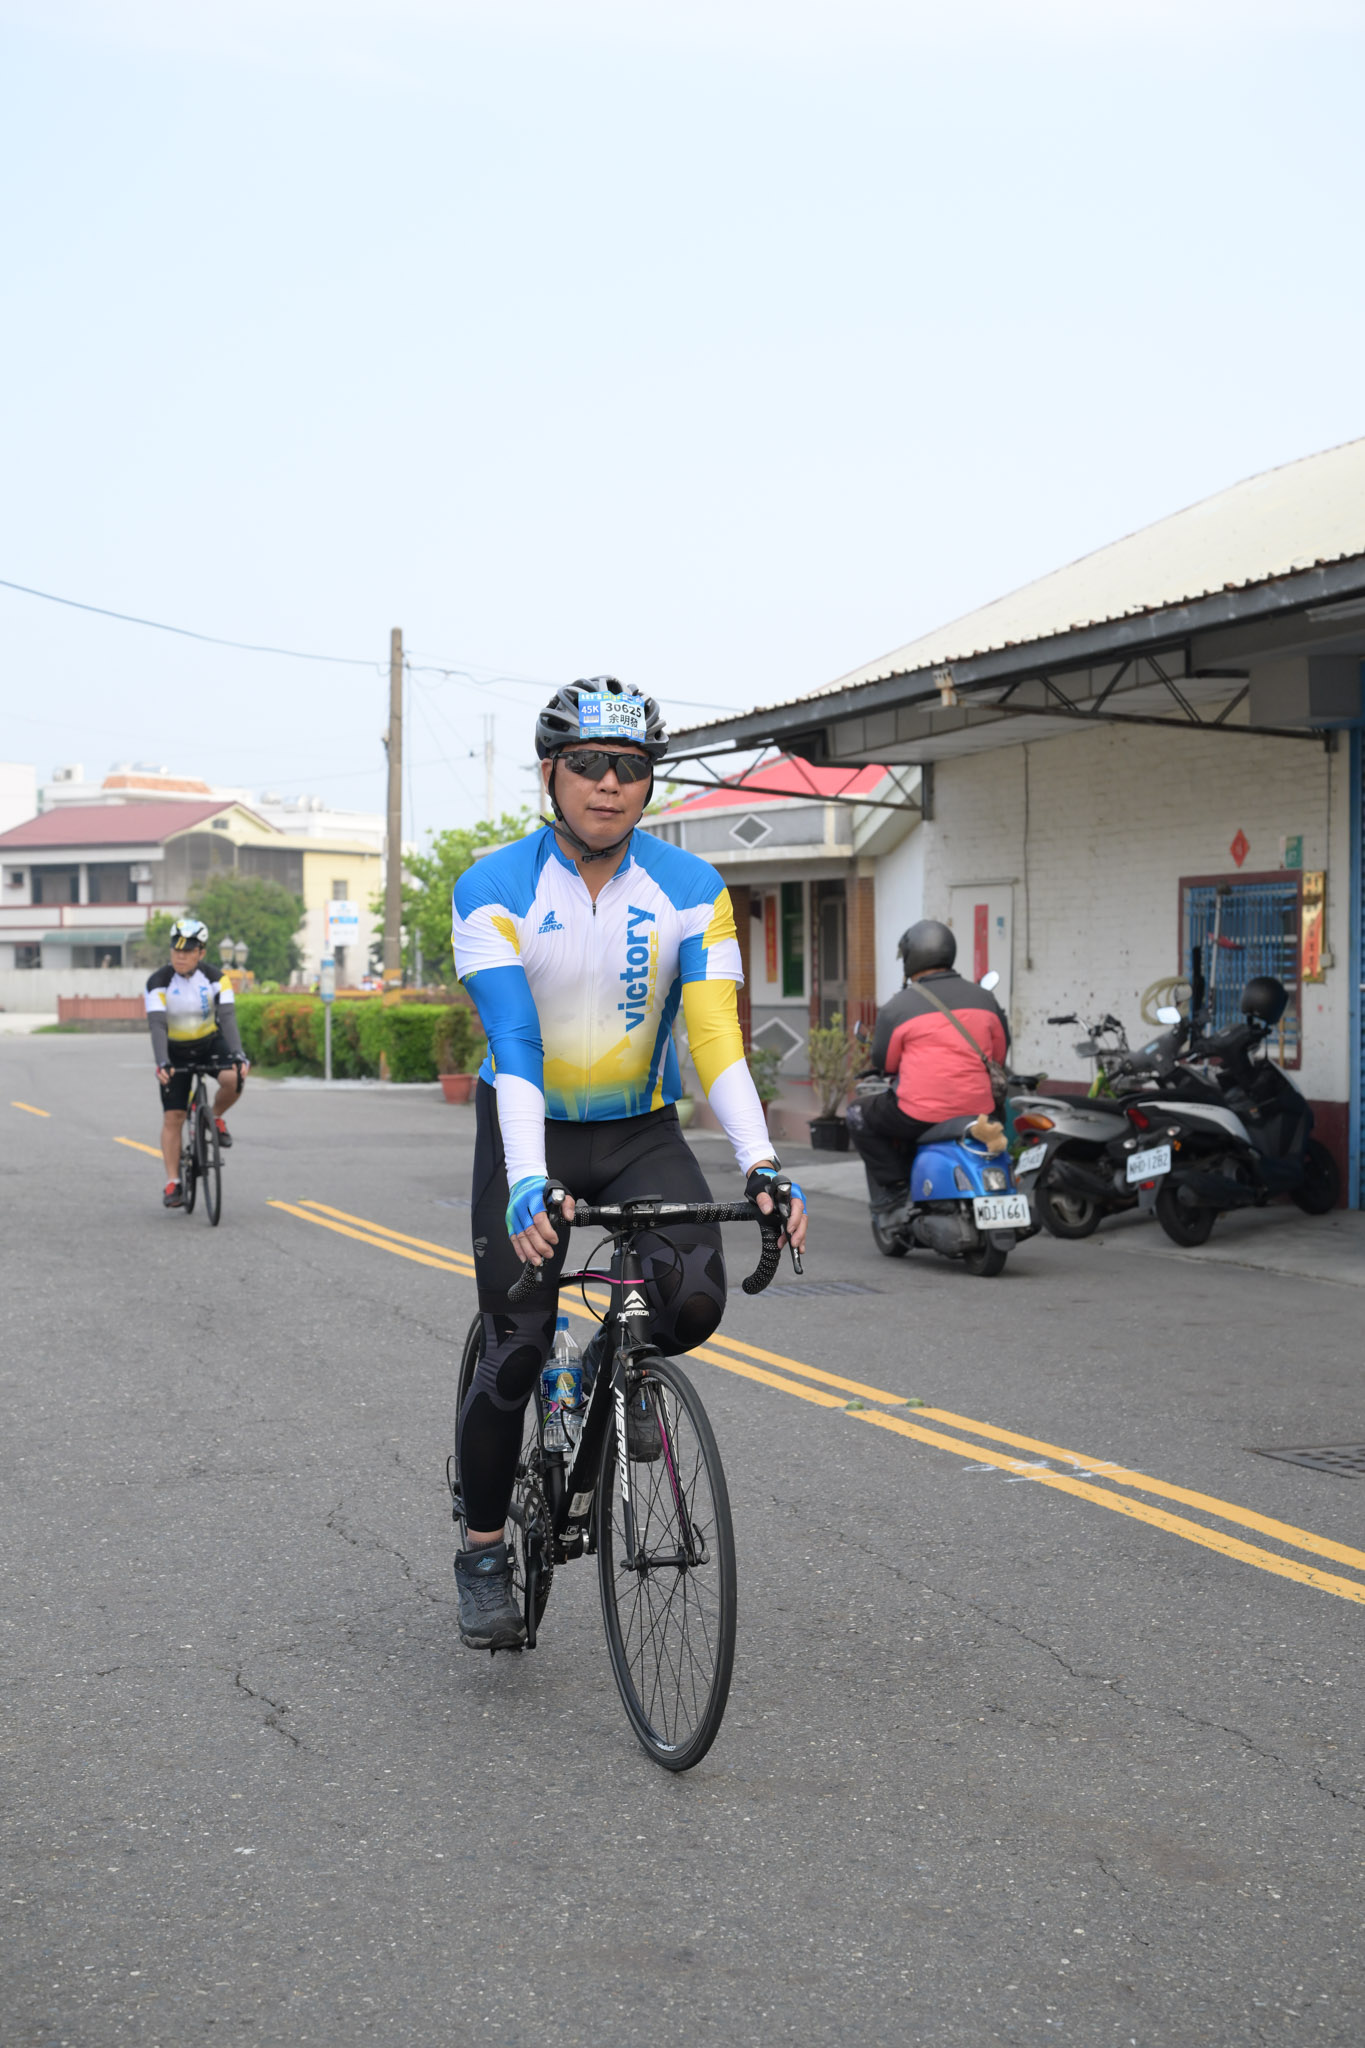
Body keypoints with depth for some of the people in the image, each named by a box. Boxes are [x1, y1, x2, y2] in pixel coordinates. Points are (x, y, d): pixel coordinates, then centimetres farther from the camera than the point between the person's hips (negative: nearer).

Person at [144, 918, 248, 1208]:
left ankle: (215, 1117, 0)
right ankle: (172, 1183, 1)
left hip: (210, 1042, 0)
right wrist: (162, 1063, -42)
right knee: (173, 1117, -5)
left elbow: (227, 1017, -26)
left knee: (233, 1079, -31)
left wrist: (237, 1053, -41)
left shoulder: (215, 978, -16)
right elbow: (157, 1025, -28)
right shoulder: (158, 982, -19)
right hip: (176, 1052, 0)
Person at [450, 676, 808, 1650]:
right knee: (515, 1353, -6)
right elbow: (513, 1046, -25)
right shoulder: (494, 889, -15)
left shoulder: (691, 891, -10)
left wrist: (762, 1164, -33)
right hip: (531, 1134, -1)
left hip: (642, 1132, 2)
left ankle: (620, 1367, 14)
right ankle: (485, 1552, 16)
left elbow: (718, 1037, -19)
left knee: (694, 1299, -22)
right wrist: (526, 1183, -39)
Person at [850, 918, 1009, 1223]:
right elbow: (999, 1052, 17)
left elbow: (883, 1064, 5)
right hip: (978, 1112, 5)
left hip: (921, 1117, -5)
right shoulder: (984, 999, 8)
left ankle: (892, 1198, 10)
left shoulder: (898, 1007, -4)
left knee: (861, 1119, 20)